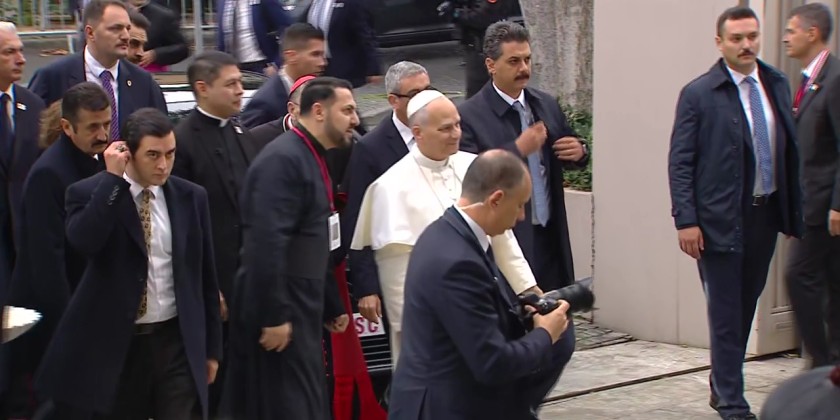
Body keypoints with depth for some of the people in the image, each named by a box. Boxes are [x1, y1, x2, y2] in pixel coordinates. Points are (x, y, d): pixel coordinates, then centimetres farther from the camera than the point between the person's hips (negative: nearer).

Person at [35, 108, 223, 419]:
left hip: (177, 341, 2)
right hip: (115, 343, -2)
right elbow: (82, 242, -27)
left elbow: (204, 276, 10)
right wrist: (112, 178, -23)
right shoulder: (90, 193, -5)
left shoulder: (191, 196, 5)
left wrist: (211, 347, 11)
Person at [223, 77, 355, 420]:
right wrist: (273, 316, -25)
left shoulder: (312, 159, 14)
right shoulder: (283, 160, -17)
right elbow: (266, 244, -24)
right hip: (280, 313, -10)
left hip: (303, 308, 10)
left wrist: (332, 306, 21)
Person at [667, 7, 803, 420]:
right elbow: (680, 163, -8)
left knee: (745, 308, 14)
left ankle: (722, 386, 30)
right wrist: (686, 220, -14)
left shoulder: (777, 84, 7)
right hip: (721, 220, -5)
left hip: (765, 215, 5)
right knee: (726, 313, -1)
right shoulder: (699, 94, -7)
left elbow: (790, 149, 11)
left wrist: (795, 210, 8)